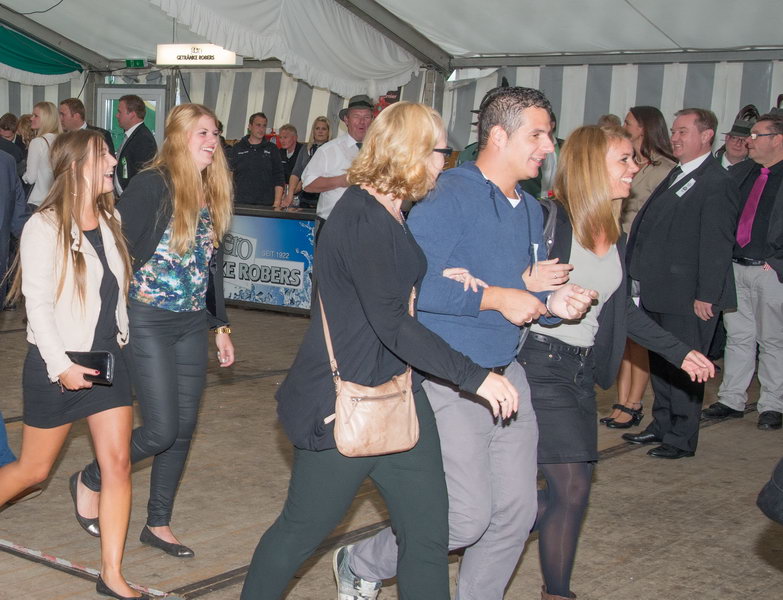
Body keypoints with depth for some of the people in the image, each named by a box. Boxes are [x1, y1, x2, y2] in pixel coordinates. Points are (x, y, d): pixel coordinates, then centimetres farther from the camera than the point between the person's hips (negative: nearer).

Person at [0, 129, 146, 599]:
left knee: (119, 464, -2)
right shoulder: (45, 227, -14)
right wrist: (61, 365, -21)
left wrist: (124, 339, 13)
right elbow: (38, 305, -16)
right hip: (57, 366, -5)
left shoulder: (111, 221, 5)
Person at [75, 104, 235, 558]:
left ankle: (159, 524, 22)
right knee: (161, 430, -7)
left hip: (193, 324, 7)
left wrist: (221, 325, 15)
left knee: (184, 429, 7)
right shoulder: (152, 185, -12)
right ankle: (92, 480, 20)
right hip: (149, 322, -7)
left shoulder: (210, 195, 9)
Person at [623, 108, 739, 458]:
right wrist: (644, 278, 13)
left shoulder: (716, 183, -14)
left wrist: (706, 295, -19)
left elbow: (717, 243, -17)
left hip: (688, 296, -9)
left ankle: (682, 439, 11)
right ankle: (662, 426, 31)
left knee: (683, 366, 0)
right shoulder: (676, 176, 16)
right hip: (658, 291, 9)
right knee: (660, 363, 18)